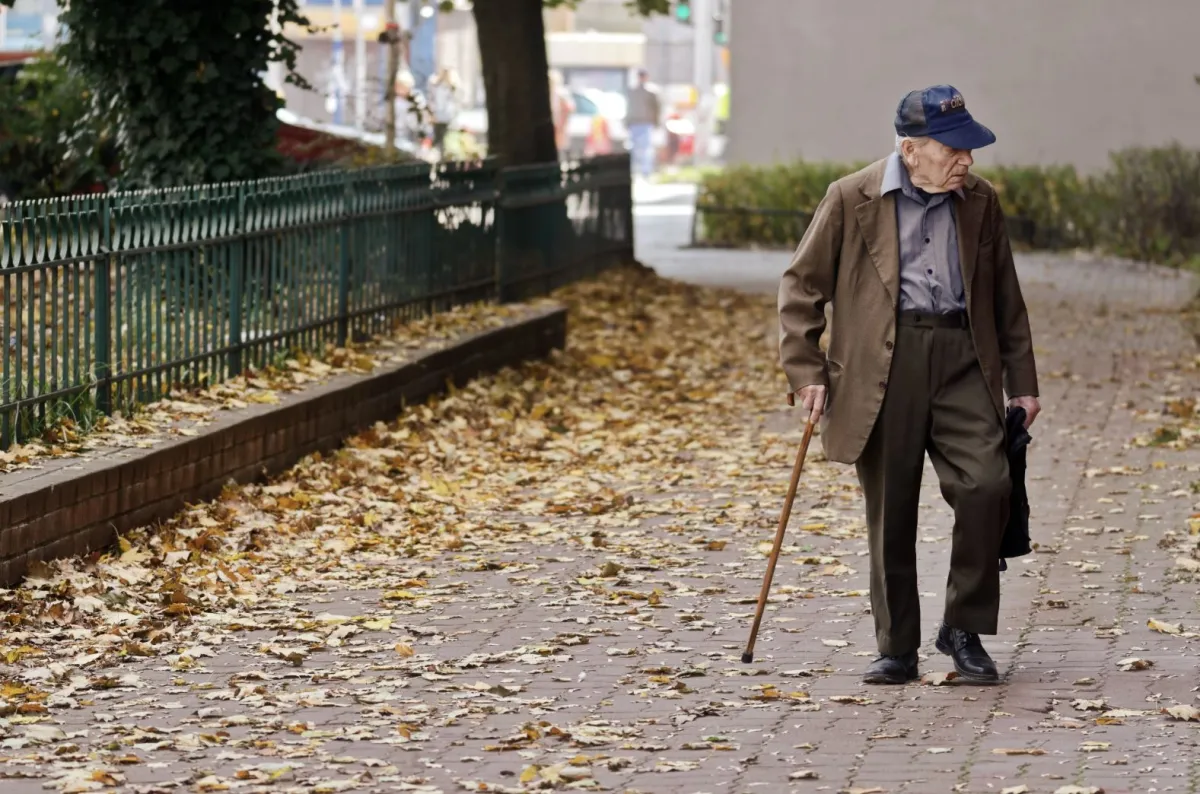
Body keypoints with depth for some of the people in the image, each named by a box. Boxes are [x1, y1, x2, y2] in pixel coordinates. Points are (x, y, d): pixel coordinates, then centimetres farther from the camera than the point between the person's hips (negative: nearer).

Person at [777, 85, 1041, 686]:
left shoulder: (980, 203, 12)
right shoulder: (851, 200, 1)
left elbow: (1006, 299, 19)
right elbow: (801, 286, 5)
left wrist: (1022, 383, 16)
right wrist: (805, 371, -2)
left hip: (961, 359, 2)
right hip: (882, 367, -2)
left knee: (987, 485, -15)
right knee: (890, 513, 2)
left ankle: (964, 629, 2)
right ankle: (897, 649, 15)